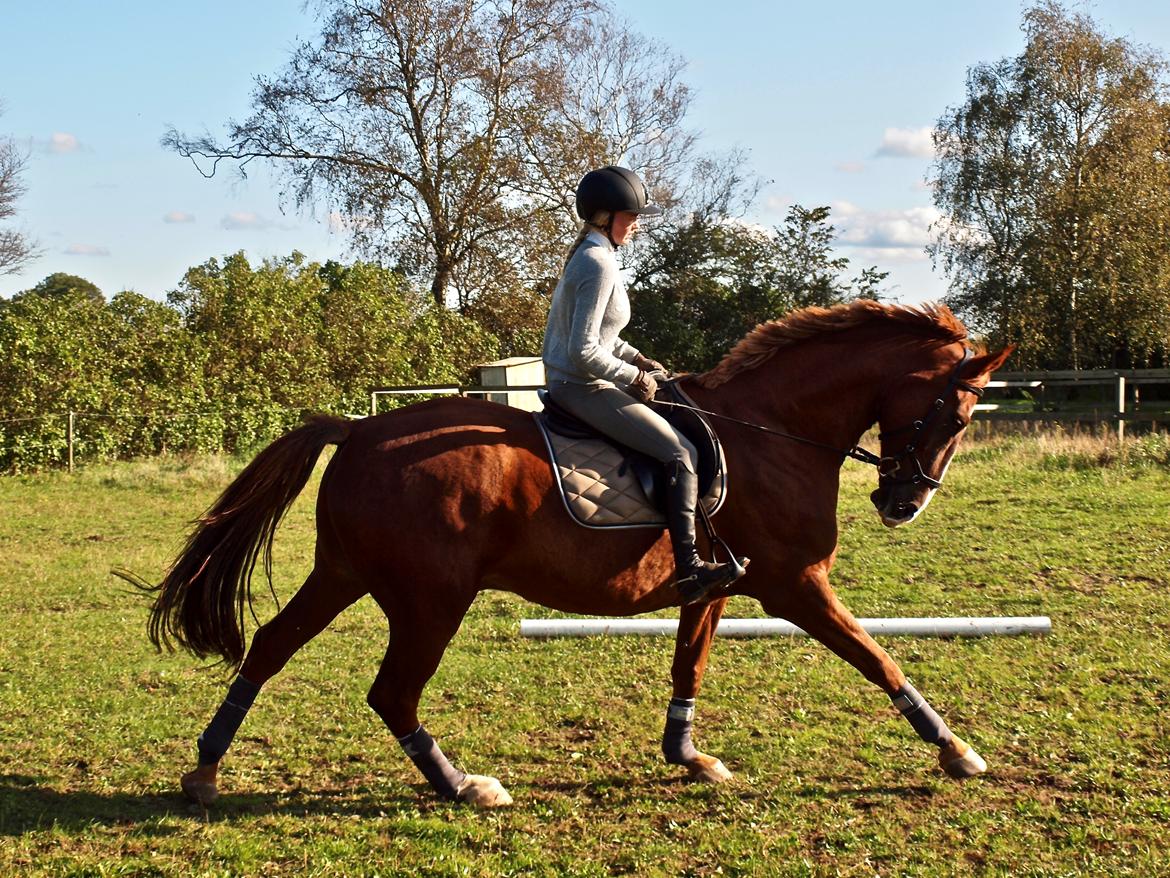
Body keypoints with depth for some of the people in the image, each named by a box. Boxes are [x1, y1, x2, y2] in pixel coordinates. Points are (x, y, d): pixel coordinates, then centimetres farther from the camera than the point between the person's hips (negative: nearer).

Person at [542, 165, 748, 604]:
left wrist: (638, 359, 13)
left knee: (673, 431, 23)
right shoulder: (600, 264, -19)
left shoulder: (586, 255, 14)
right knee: (681, 454, -13)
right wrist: (634, 377, -14)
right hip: (583, 387, -11)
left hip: (566, 383, 11)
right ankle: (688, 568, -14)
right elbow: (584, 352, -25)